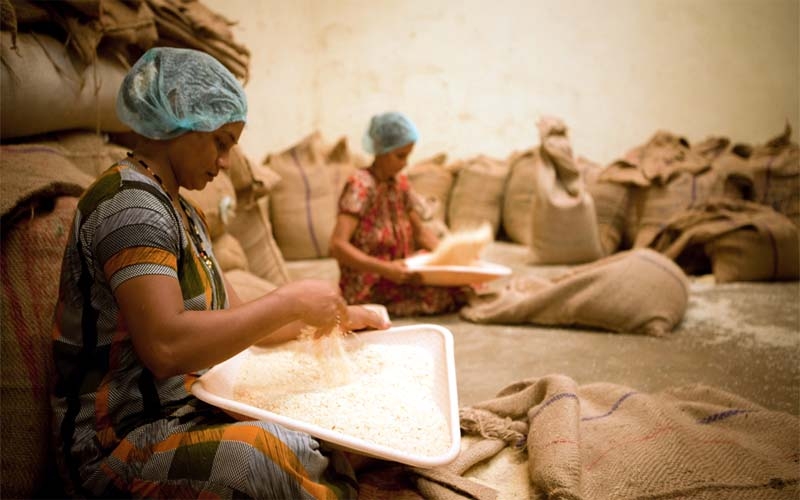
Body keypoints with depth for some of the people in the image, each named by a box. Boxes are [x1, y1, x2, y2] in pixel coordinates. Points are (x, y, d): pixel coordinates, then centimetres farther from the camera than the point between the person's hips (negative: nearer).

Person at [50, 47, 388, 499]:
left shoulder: (181, 211, 15)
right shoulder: (130, 202, -16)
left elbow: (234, 319, 15)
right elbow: (166, 346, -28)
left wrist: (338, 315, 7)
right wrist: (291, 301, -20)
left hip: (193, 411, 9)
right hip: (125, 443, -9)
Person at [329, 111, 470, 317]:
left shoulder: (400, 182, 7)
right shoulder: (360, 185, -16)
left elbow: (420, 231, 13)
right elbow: (337, 246, -25)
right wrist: (386, 269, -34)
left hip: (397, 272, 7)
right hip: (367, 289, -7)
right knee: (454, 292, -22)